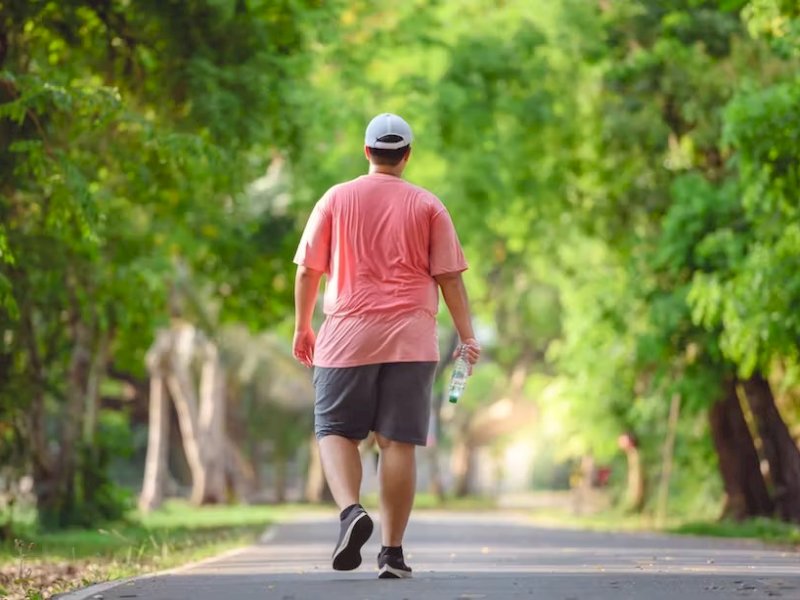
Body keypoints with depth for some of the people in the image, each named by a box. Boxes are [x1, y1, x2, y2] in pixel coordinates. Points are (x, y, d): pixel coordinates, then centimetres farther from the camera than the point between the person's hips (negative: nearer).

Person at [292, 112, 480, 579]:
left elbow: (308, 270, 6)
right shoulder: (428, 206, 4)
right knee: (399, 442, 1)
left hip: (348, 336, 0)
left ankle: (350, 511, -20)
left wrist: (303, 327, 17)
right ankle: (393, 552, 1)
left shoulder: (337, 199, 5)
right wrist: (467, 337, 7)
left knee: (336, 432, 7)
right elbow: (449, 277, 2)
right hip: (411, 340, 0)